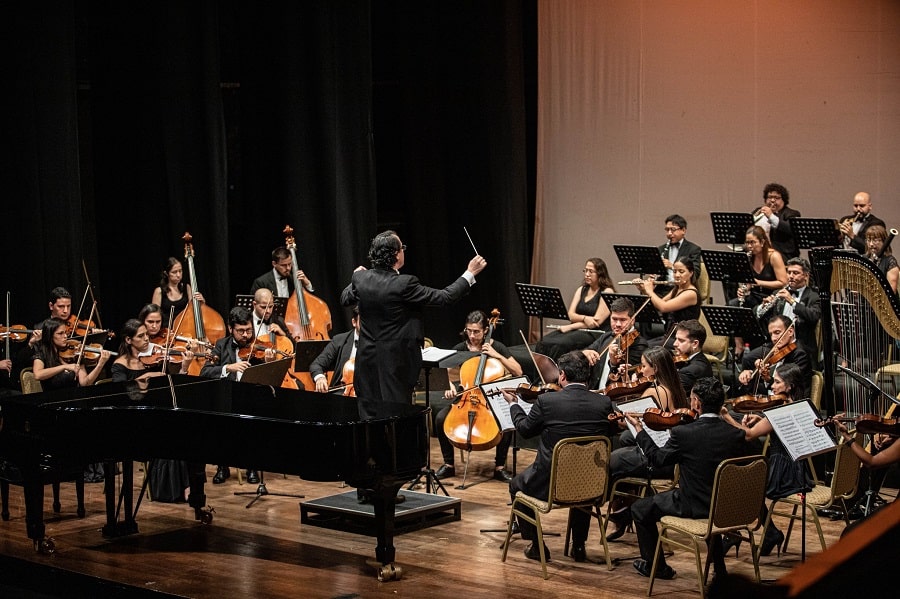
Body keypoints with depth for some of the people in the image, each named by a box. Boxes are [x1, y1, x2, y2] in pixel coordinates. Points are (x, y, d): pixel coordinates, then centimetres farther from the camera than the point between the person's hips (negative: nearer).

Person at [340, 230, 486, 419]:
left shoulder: (361, 278, -4)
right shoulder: (404, 284, -19)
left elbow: (345, 299, 17)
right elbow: (444, 297, -13)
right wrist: (470, 273, -3)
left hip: (368, 361, 5)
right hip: (396, 361, -5)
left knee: (369, 416, 10)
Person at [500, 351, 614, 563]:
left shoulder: (546, 400, -16)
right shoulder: (604, 403, -9)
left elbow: (524, 429, 1)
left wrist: (513, 404, 20)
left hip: (549, 483, -3)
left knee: (517, 484, 29)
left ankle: (536, 545, 26)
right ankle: (579, 545, 37)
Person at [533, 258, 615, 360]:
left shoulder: (607, 292, -3)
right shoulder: (581, 290, 18)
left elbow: (597, 322, -11)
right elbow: (571, 315, 7)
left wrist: (570, 327, -12)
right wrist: (584, 318, -15)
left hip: (592, 333, -6)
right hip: (575, 330, 6)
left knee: (557, 345, -32)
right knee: (542, 344, -21)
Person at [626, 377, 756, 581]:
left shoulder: (682, 433, -23)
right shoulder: (736, 434, -13)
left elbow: (657, 459, -6)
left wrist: (638, 428, 6)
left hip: (692, 506, -5)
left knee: (640, 509, 17)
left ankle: (655, 566, 27)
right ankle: (719, 568, 44)